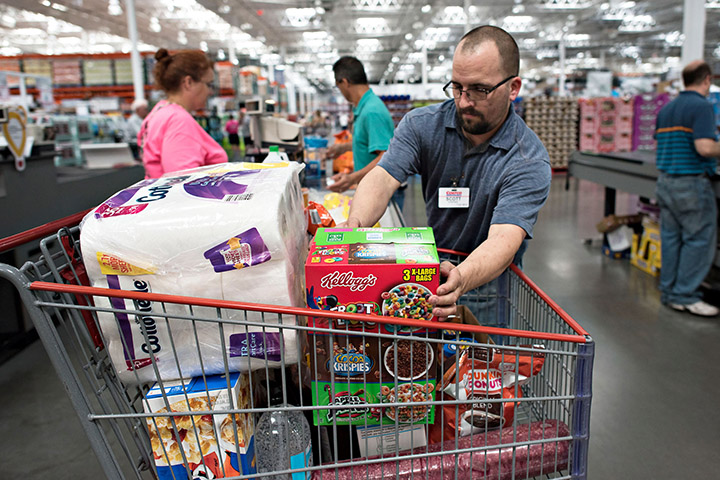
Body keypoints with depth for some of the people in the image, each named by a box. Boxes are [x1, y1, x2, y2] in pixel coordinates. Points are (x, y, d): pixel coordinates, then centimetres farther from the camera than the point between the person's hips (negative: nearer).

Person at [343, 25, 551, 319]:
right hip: (427, 266, 3)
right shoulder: (422, 125, -6)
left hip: (488, 277, -2)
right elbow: (383, 178, -18)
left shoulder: (529, 161, -18)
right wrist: (354, 227, -40)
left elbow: (504, 238, -31)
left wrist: (462, 279, -52)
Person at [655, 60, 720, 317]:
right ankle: (685, 296, 5)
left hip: (665, 180, 8)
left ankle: (669, 291, 19)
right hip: (691, 183, -8)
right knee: (699, 239, 1)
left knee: (671, 237, 12)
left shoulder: (665, 109, 12)